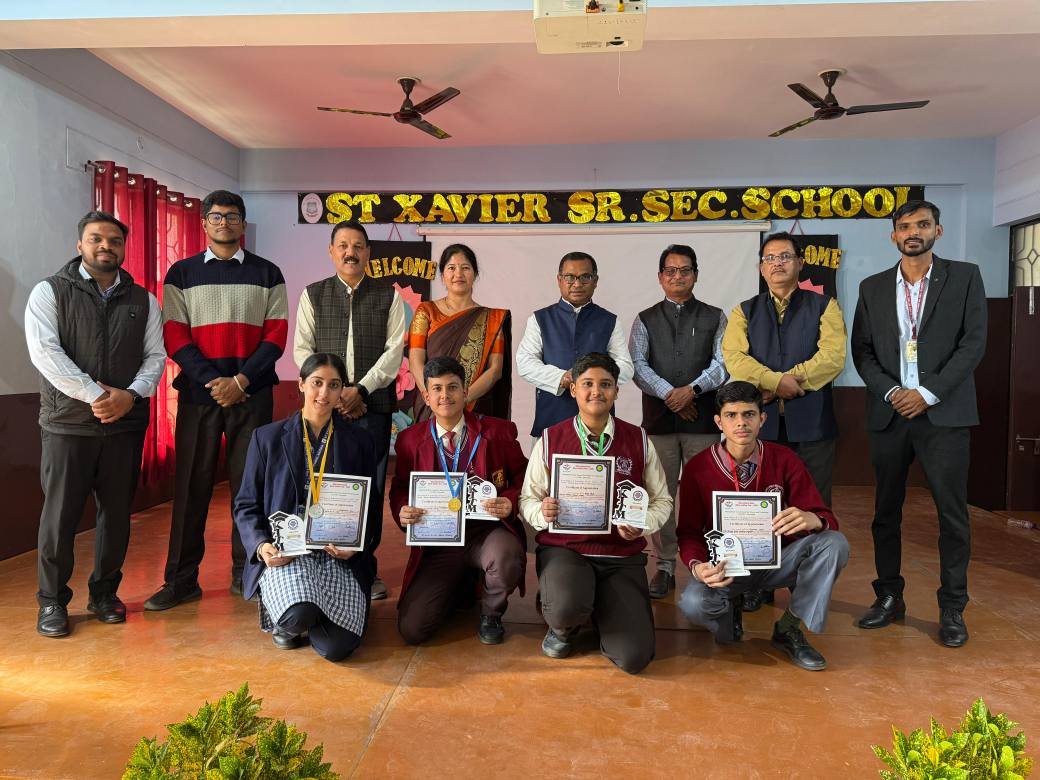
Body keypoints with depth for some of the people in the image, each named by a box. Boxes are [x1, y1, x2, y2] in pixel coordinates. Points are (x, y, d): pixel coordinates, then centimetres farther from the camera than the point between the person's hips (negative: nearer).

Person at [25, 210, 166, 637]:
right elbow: (44, 351, -9)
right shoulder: (50, 292, 3)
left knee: (117, 512, 8)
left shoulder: (143, 300, 11)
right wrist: (96, 394, -16)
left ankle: (104, 593, 23)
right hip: (68, 424, -2)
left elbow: (156, 356, 6)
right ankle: (52, 600, 17)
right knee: (60, 514, 2)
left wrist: (131, 395, -12)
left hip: (126, 425, 3)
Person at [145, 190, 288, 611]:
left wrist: (241, 380, -11)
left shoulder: (267, 273, 9)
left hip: (253, 393, 0)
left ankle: (246, 573, 14)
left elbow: (276, 335, 1)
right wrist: (213, 381, -11)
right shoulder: (182, 273, 10)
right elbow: (175, 336, 2)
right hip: (198, 391, 1)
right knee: (191, 484, 3)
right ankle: (181, 579, 12)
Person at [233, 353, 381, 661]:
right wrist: (261, 546, -10)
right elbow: (246, 504, 8)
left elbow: (372, 509, 10)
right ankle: (284, 616, 8)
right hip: (283, 552, -1)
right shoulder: (267, 437, 7)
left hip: (339, 555, 1)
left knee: (337, 645, -19)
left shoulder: (360, 441, 9)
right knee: (297, 618, -32)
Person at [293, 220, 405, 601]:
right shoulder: (313, 295, 11)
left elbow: (394, 350, -1)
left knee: (371, 487, 1)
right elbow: (302, 348, 4)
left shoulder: (388, 296, 8)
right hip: (326, 404, 1)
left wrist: (360, 389, -11)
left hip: (373, 403, 0)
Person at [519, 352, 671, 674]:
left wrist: (641, 524, -10)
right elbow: (527, 499, 6)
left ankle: (602, 614, 23)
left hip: (621, 555, 1)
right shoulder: (550, 439, 0)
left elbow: (662, 500, 11)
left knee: (634, 657, -14)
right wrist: (542, 512, -17)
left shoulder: (639, 440, 4)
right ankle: (563, 626, 7)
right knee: (566, 609, -35)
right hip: (563, 548, -1)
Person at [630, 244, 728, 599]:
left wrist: (692, 389, -15)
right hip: (658, 418, 1)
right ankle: (665, 566, 12)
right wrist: (669, 394, -13)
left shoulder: (714, 317, 11)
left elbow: (722, 363, 0)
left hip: (703, 419, 0)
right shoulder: (645, 320, 11)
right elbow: (637, 365, 0)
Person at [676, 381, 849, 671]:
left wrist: (811, 520, -36)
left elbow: (827, 518, -10)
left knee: (834, 544, -25)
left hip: (779, 559, 2)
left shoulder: (784, 460, -8)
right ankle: (730, 611, 8)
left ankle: (788, 628, -6)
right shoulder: (697, 468, -11)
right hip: (726, 566, -1)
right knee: (693, 603, -32)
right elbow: (689, 532, -7)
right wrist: (697, 566, -30)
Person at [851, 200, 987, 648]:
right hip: (889, 413, 2)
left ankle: (952, 609, 14)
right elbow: (861, 350, 7)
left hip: (944, 413, -2)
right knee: (886, 511, 8)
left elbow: (974, 342, -3)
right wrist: (890, 392, -8)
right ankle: (889, 598, 21)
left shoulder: (964, 277, 5)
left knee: (952, 513, 2)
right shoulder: (872, 287, 10)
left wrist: (928, 394, -11)